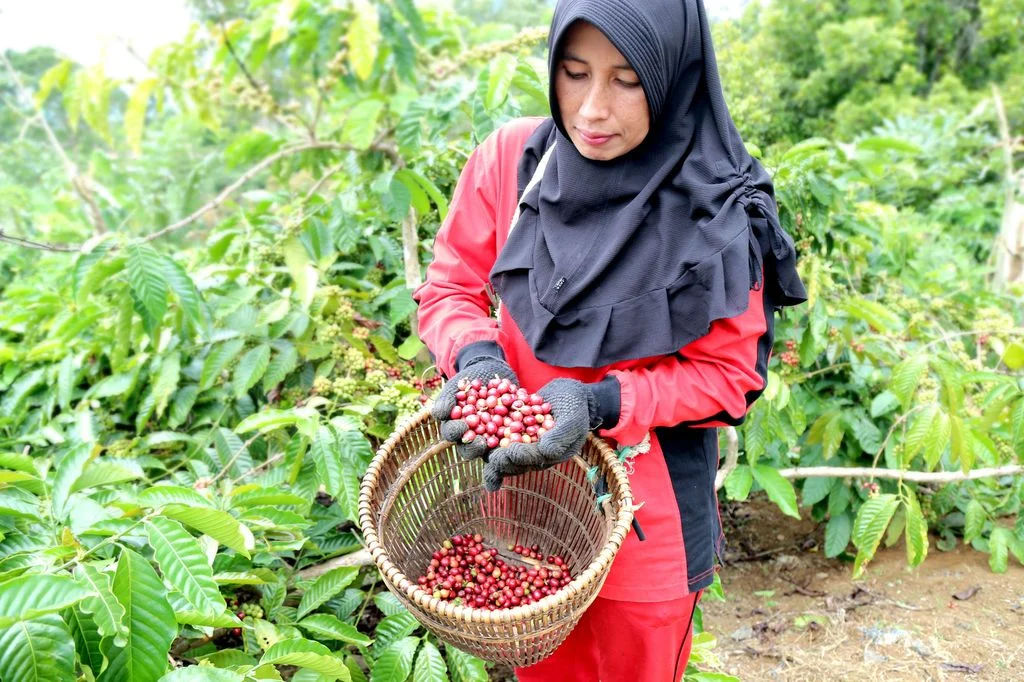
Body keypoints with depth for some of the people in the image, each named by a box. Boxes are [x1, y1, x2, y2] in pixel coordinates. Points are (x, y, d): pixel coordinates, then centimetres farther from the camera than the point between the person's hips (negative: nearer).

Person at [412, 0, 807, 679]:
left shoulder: (717, 213, -16)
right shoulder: (510, 159, -10)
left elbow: (730, 374, -10)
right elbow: (449, 289, -1)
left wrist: (601, 403, -25)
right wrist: (476, 359, -22)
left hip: (646, 515, -2)